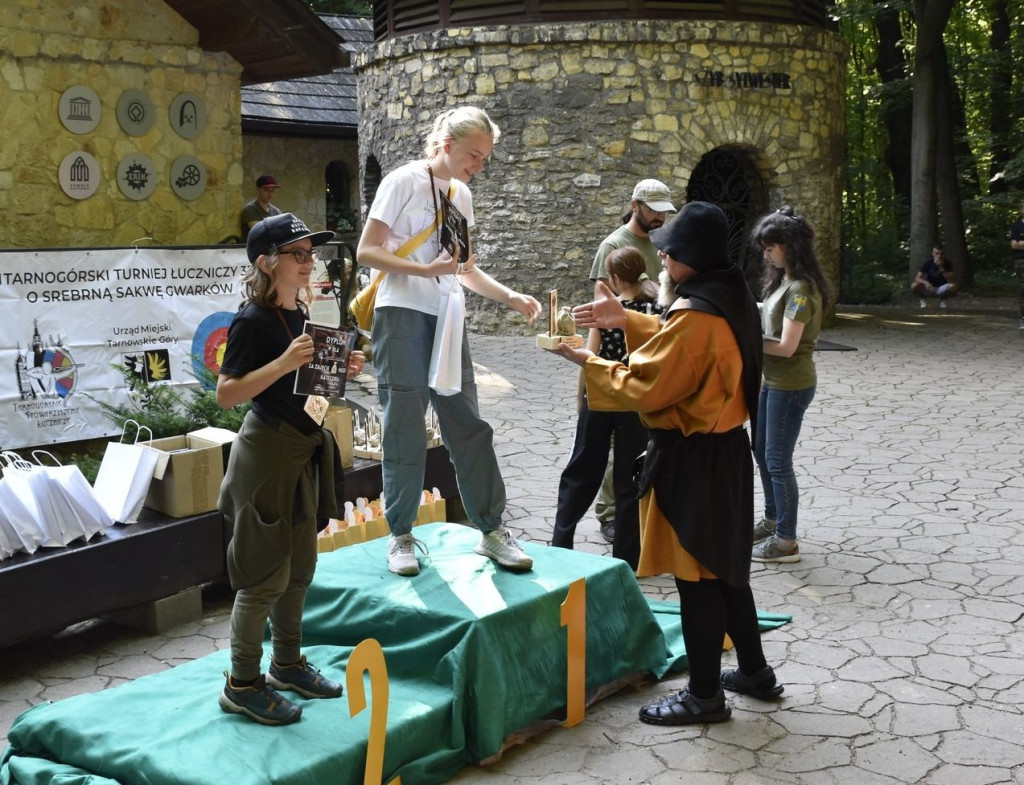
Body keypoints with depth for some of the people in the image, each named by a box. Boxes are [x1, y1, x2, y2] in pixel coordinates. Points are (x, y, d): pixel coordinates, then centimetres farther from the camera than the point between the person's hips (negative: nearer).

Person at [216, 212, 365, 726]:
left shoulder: (302, 312, 9)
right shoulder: (253, 321, -16)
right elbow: (226, 394, -21)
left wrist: (341, 370, 3)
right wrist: (285, 362, -30)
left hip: (304, 450, 9)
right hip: (267, 453, -9)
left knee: (299, 567, 17)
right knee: (265, 574, -2)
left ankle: (287, 664, 31)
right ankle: (242, 684, 10)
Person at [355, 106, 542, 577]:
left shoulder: (462, 195, 15)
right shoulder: (404, 181, -4)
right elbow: (366, 252, -9)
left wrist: (512, 298, 6)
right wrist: (426, 270, -20)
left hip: (446, 319, 6)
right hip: (402, 314, -6)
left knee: (468, 426, 5)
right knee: (405, 430, -2)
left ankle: (491, 530, 12)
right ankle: (401, 536, 10)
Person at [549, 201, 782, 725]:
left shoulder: (695, 314, -24)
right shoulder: (729, 299, 6)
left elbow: (642, 386, -21)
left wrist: (584, 360, -10)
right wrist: (626, 320, 12)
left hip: (691, 458, -10)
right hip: (724, 447, 10)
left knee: (695, 576, 2)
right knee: (723, 565, 21)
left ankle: (705, 694, 14)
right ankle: (754, 671, 33)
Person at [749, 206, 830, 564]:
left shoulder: (801, 289, -20)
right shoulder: (783, 281, 10)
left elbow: (786, 346, -23)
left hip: (791, 384, -10)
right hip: (772, 380, 10)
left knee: (777, 460, -3)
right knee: (762, 450, 20)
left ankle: (786, 542, 7)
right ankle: (772, 520, 38)